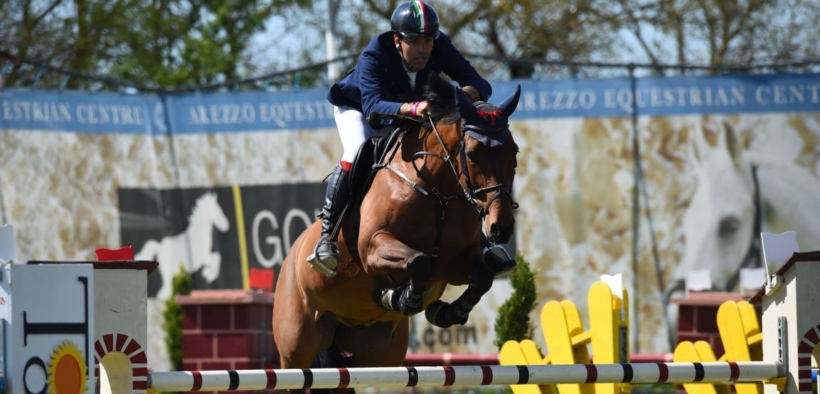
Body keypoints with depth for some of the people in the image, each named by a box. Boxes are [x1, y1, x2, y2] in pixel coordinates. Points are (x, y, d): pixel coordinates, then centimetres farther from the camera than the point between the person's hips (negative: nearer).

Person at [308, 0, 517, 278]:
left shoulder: (440, 49, -28)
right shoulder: (374, 56, -38)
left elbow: (481, 86, -30)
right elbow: (372, 106, -51)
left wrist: (464, 94, -55)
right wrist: (413, 108, -69)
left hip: (407, 116, 4)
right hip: (357, 108, -4)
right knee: (356, 153, -34)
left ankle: (475, 241, -4)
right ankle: (327, 237, -28)